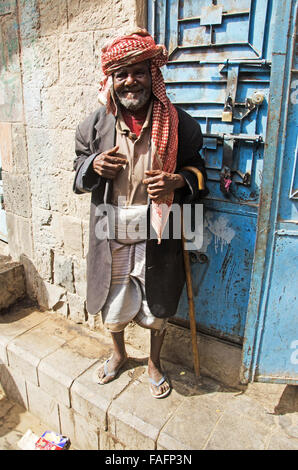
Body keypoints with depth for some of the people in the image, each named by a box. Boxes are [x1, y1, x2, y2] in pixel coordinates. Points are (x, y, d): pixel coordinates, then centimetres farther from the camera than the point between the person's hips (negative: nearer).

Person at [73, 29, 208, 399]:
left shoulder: (180, 124, -7)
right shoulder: (94, 125, -1)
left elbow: (197, 170, 3)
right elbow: (78, 176, 8)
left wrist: (177, 182, -20)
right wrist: (94, 167, -16)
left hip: (157, 237, -1)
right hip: (111, 237, 2)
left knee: (156, 308, 16)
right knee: (112, 305, 20)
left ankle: (154, 363, 46)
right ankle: (119, 354, 52)